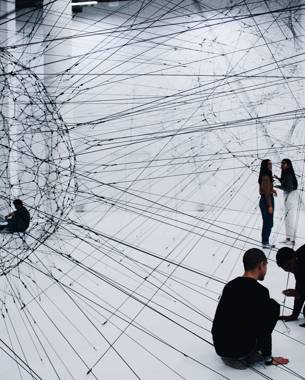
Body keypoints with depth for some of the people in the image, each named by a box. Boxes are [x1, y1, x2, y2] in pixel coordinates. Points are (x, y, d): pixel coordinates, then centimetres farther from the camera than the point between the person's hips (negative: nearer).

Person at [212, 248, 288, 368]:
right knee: (273, 306, 5)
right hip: (239, 350, -7)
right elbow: (263, 330, -11)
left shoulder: (230, 285, 7)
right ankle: (245, 356, 8)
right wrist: (268, 358, 4)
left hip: (219, 347, 7)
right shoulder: (260, 292, -14)